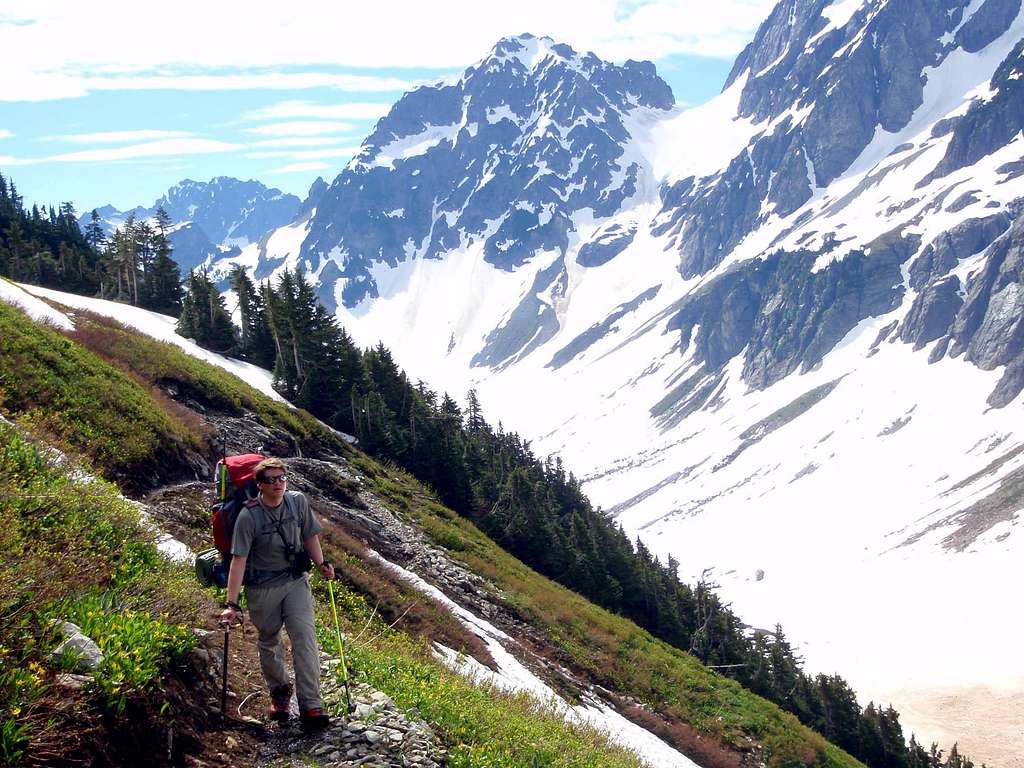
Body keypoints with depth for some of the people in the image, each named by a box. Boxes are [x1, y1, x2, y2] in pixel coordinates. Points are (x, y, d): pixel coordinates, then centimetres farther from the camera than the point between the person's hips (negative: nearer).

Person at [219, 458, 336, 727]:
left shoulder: (298, 501, -7)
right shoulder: (248, 516, -18)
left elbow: (309, 535, 11)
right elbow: (238, 560, -19)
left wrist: (321, 563, 0)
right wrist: (232, 604, -21)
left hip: (296, 581, 2)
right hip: (262, 588, -2)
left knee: (305, 638, -9)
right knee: (268, 643, 13)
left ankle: (310, 705, -8)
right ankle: (279, 692, 37)